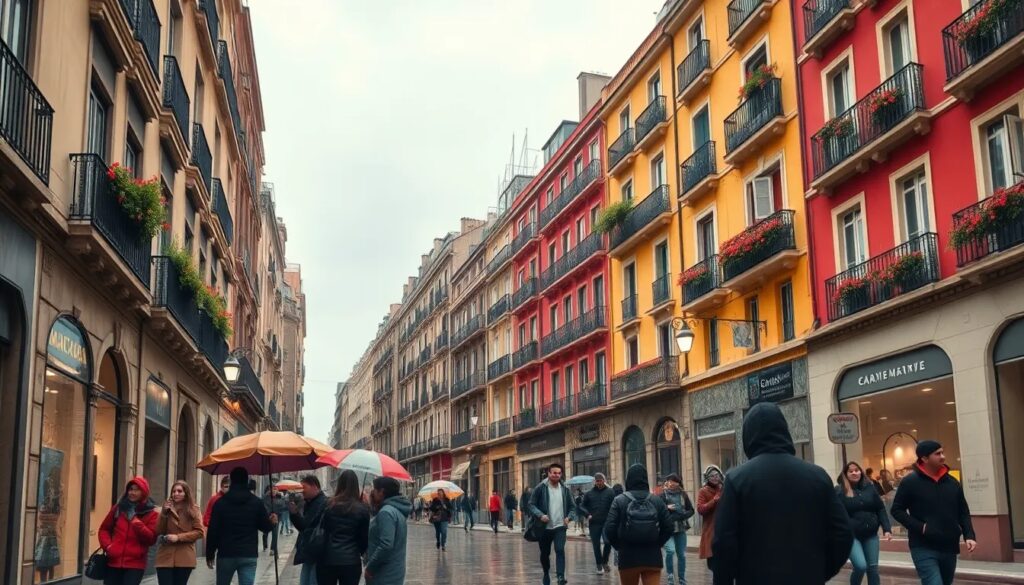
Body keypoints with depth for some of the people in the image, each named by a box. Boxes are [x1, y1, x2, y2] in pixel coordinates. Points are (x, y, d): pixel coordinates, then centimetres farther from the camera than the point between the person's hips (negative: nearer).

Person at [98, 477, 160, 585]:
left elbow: (151, 539, -9)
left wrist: (137, 523, -21)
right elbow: (104, 529, 15)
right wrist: (107, 545, -3)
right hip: (114, 561, 4)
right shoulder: (118, 508, 8)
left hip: (135, 564, -3)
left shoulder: (151, 513, -2)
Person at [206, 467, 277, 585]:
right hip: (249, 555, 0)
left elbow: (213, 531, -3)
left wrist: (210, 554, 4)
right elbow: (266, 527, 5)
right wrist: (272, 522, 25)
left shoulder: (221, 502, -2)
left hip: (226, 554, 0)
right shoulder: (256, 502, 1)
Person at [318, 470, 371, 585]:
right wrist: (362, 552, 19)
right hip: (351, 562, -1)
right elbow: (365, 536, 1)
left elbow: (322, 530, 3)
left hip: (327, 559, 1)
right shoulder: (362, 509, -5)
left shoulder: (328, 505, -3)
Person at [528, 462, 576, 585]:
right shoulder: (540, 488, -7)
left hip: (560, 526, 1)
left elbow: (572, 506, 11)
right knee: (545, 553, 13)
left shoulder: (565, 489, 2)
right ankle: (546, 573, 37)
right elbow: (531, 504, -6)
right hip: (544, 527, 0)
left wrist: (569, 517, -8)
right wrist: (540, 515, -23)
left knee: (560, 550, -18)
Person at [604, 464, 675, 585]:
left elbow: (609, 529, -10)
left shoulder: (619, 501, -4)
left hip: (628, 557, -1)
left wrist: (619, 546, 6)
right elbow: (669, 527, -1)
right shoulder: (657, 501, 1)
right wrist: (657, 544, 12)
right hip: (652, 557, 1)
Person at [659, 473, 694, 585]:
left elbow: (691, 510, 7)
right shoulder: (663, 495, -4)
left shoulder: (683, 494, 4)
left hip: (681, 529, 3)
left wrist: (682, 515, -11)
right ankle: (670, 576, -1)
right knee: (670, 551, -21)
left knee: (682, 555, 9)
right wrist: (666, 508, -21)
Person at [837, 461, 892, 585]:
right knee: (861, 566, -17)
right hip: (851, 535, -4)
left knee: (873, 568, 6)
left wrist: (887, 529, -1)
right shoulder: (839, 490, -5)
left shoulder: (870, 487, 6)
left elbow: (880, 509, 8)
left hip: (870, 535, 4)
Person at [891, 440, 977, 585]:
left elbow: (963, 513, 15)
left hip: (949, 548, 6)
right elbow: (897, 510, -2)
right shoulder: (910, 481, -5)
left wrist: (969, 536, -1)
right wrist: (920, 527, -13)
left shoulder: (952, 482, 9)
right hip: (923, 549, -6)